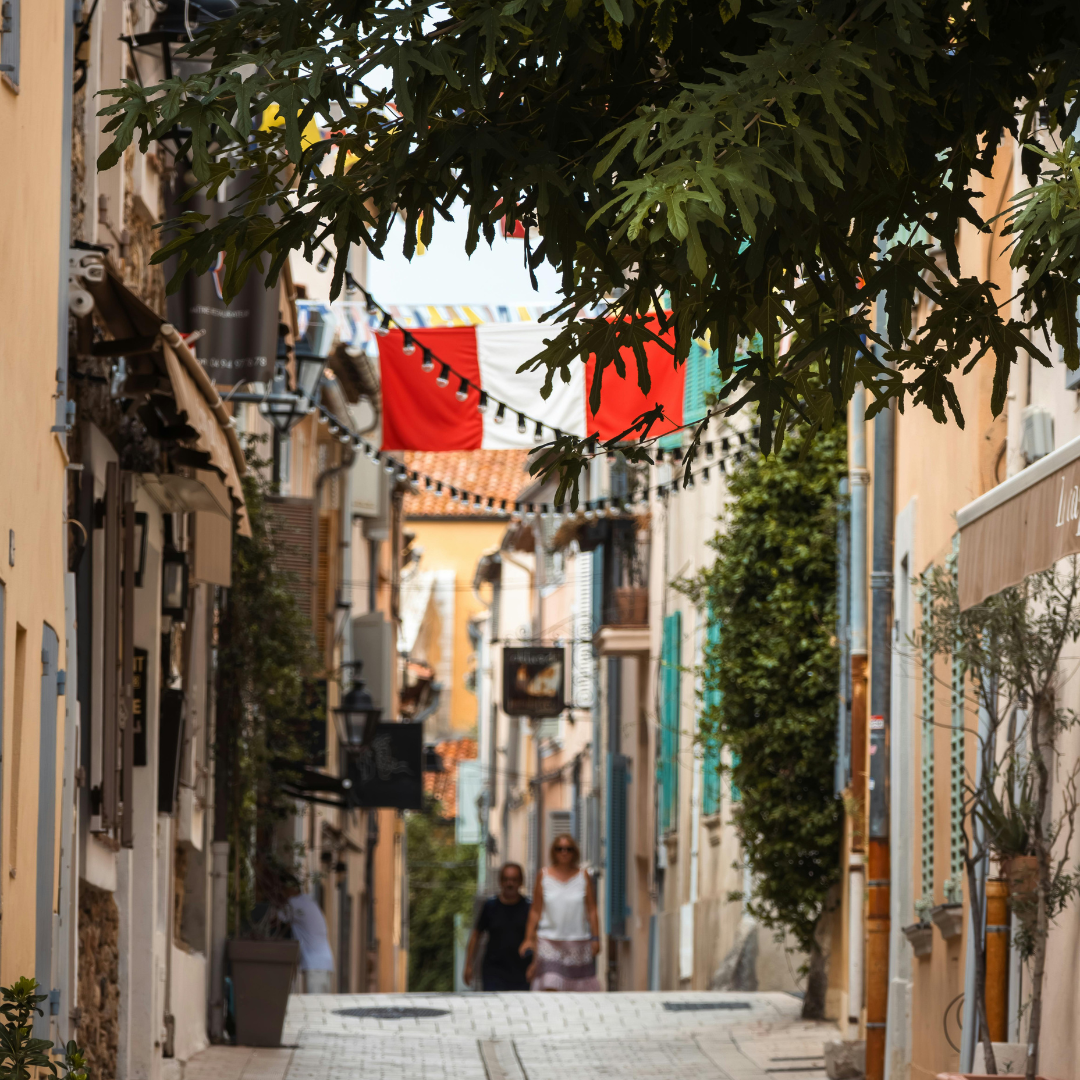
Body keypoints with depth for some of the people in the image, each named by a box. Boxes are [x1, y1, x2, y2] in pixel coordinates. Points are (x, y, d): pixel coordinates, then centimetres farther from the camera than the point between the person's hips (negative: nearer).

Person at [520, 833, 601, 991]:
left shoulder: (583, 876, 5)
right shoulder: (544, 876, 4)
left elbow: (592, 911, 6)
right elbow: (535, 911, 6)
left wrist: (595, 938, 0)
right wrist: (529, 938, 1)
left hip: (578, 941, 1)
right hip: (549, 941, -1)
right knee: (550, 988, -13)